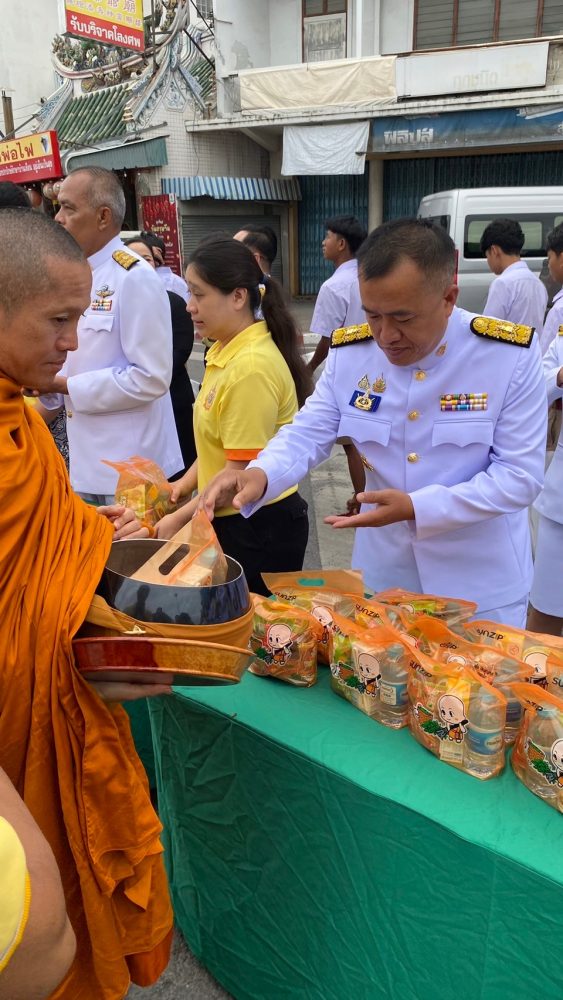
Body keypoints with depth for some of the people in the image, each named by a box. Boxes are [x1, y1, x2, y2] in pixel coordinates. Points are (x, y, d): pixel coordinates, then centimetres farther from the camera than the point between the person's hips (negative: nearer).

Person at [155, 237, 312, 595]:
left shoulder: (252, 366, -22)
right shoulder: (225, 353, 5)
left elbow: (242, 472, -22)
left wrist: (180, 518, -14)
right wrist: (188, 482, 4)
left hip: (260, 528, -9)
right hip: (232, 520, 9)